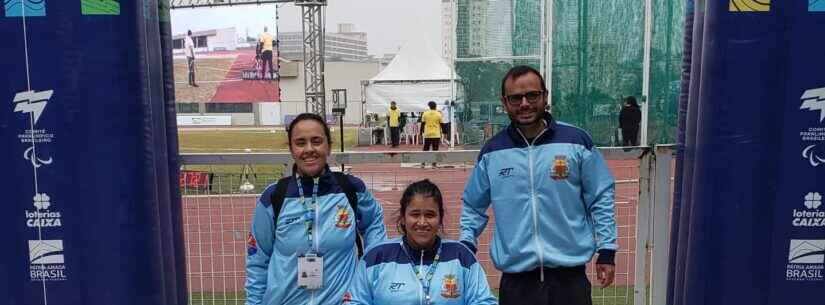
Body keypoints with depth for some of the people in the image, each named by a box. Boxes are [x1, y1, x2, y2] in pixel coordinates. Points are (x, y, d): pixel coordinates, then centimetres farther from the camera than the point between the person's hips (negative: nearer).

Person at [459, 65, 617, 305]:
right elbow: (473, 205, 13)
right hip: (516, 279, 1)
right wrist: (466, 243, 0)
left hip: (570, 276, -1)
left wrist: (606, 251, 1)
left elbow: (600, 198, 4)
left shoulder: (576, 141, -2)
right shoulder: (492, 152, 2)